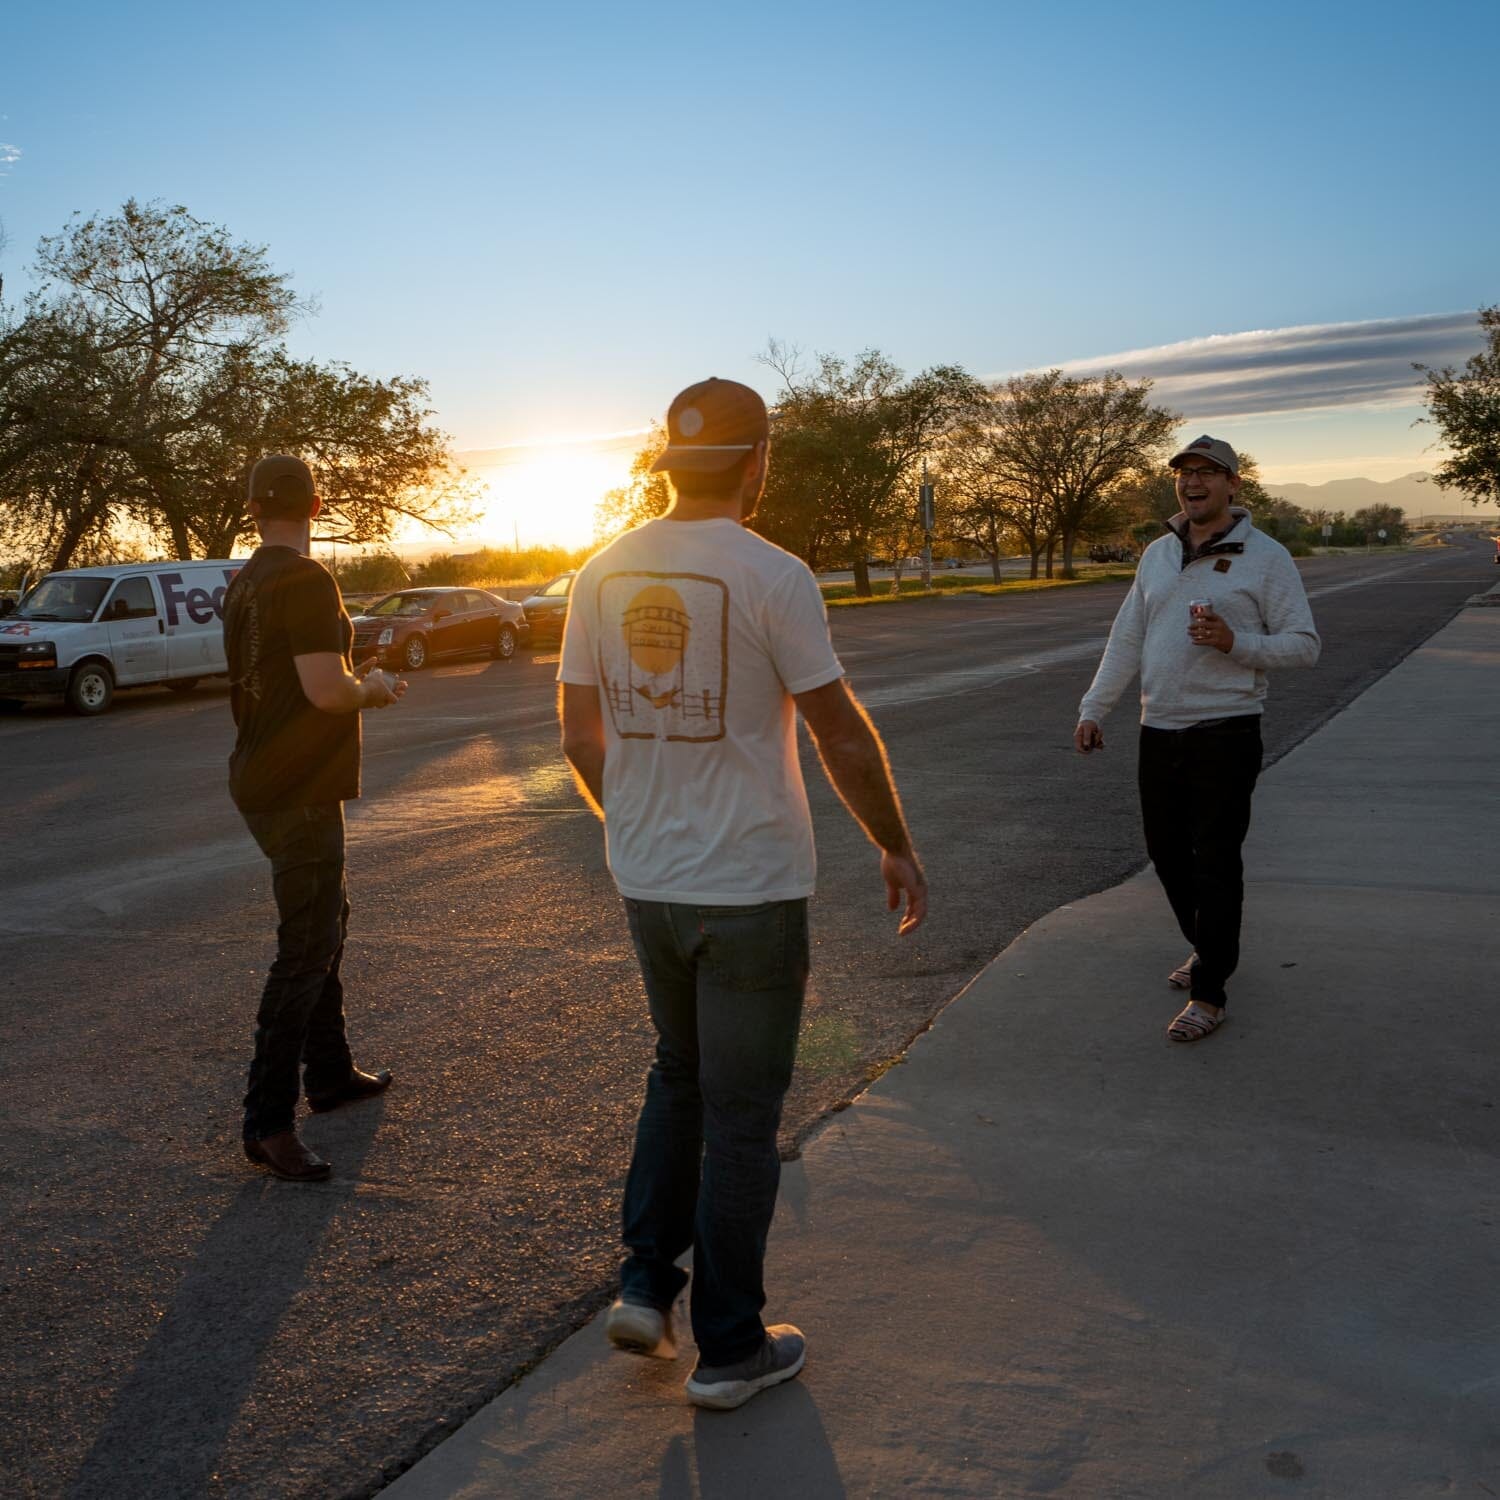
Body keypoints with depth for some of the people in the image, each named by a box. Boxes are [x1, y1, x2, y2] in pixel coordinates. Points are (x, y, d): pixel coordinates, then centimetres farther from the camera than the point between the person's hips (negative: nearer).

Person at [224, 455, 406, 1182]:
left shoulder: (243, 583, 11)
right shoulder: (305, 581, -18)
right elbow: (327, 691, -25)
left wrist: (355, 684, 17)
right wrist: (371, 686, -6)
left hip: (262, 779, 10)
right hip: (298, 792, -10)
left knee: (325, 919, 21)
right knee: (305, 951, -5)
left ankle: (331, 1073, 33)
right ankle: (267, 1121, 1)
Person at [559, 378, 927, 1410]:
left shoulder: (603, 576, 3)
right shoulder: (770, 577, -14)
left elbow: (581, 736, 8)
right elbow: (845, 738, -12)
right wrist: (898, 849, 1)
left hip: (646, 885, 6)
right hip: (750, 889, -5)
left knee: (679, 1076, 25)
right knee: (742, 1113, 7)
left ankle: (647, 1285, 24)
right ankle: (730, 1347, 21)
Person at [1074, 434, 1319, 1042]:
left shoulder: (1265, 556, -5)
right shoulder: (1158, 554, 11)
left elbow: (1303, 644, -6)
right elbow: (1126, 638, 13)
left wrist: (1234, 641, -22)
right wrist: (1093, 708, 8)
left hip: (1225, 732, -6)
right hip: (1158, 730, 6)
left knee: (1215, 863, -3)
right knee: (1166, 851, 14)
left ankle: (1209, 992, 6)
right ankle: (1206, 946, 36)